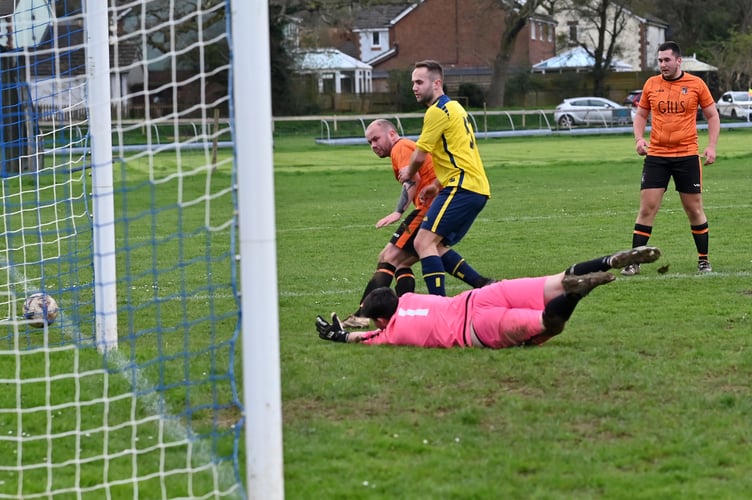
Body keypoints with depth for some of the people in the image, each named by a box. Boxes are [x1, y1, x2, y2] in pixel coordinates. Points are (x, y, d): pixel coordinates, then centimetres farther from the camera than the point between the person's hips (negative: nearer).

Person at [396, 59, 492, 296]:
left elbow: (420, 156, -8)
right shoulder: (452, 107, 22)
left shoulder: (438, 111, -10)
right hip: (476, 188, 10)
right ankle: (485, 287, 6)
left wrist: (409, 173, 13)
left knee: (424, 242, -15)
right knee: (437, 247, 11)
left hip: (463, 187, -10)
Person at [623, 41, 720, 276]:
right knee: (647, 208, -4)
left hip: (687, 155, -1)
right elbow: (640, 115, 16)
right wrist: (639, 138, -3)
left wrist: (711, 146, -5)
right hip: (656, 156, 1)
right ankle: (634, 261, 1)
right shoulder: (651, 84, 5)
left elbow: (713, 116, 7)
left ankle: (703, 260, 19)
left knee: (694, 209, 6)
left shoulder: (696, 84, -1)